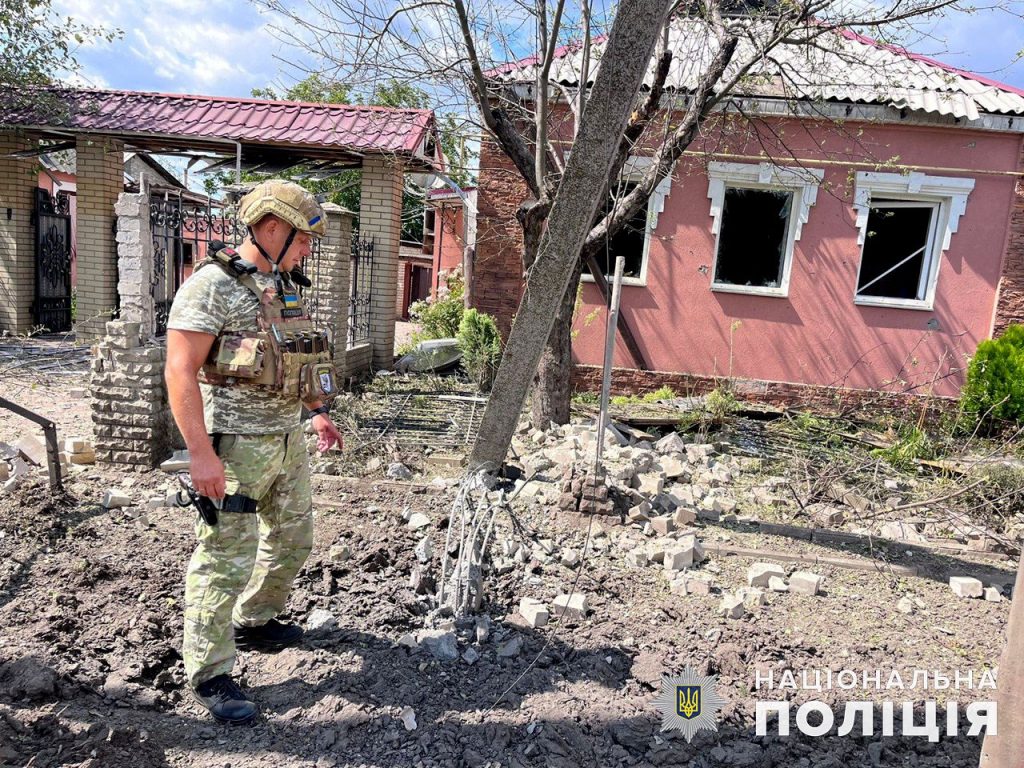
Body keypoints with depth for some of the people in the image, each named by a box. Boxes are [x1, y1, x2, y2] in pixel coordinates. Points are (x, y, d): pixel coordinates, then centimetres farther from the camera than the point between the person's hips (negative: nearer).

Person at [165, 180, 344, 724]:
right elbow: (181, 373, -19)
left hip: (286, 440, 9)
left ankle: (253, 624, 41)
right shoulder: (212, 285, -14)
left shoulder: (284, 287, 12)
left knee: (293, 538, 20)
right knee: (226, 561, -1)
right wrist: (200, 453, -24)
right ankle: (210, 675, 15)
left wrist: (317, 411, 20)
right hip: (234, 447, -9)